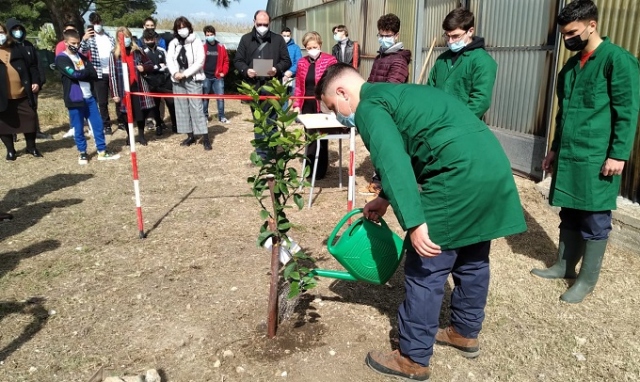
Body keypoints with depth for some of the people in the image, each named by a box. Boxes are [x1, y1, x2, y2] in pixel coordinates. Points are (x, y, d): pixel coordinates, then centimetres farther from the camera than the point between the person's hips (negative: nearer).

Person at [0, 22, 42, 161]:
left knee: (30, 120, 6)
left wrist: (35, 81, -3)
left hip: (22, 95, 1)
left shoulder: (18, 49, 8)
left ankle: (31, 147, 24)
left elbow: (31, 67, 11)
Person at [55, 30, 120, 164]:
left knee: (97, 124, 7)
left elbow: (94, 75, 0)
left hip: (89, 96, 6)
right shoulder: (61, 58, -6)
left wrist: (81, 74, -15)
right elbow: (74, 74, -20)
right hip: (74, 99, -5)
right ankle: (83, 153, 17)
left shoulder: (82, 57, 14)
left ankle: (102, 151, 15)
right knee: (78, 128, 4)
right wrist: (87, 72, -4)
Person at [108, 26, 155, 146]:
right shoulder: (114, 55, -3)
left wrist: (144, 67, -9)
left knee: (141, 111, 6)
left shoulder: (137, 51, 5)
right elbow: (112, 75, -4)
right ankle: (129, 136, 26)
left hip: (138, 86, 2)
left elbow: (150, 65, 16)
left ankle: (141, 135, 25)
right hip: (124, 88, -2)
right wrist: (115, 93, -8)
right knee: (127, 113, 6)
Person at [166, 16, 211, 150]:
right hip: (178, 80, 5)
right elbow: (169, 60, 5)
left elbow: (200, 61, -10)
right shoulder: (173, 43, 10)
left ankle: (205, 138, -8)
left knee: (196, 107, -10)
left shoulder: (196, 42, -2)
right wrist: (175, 73, -14)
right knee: (182, 108, 7)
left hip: (193, 79, -5)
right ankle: (190, 136, 15)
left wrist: (185, 74, -14)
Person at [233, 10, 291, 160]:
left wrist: (277, 69, -15)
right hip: (254, 88, 2)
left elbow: (287, 61, 5)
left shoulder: (278, 39, 6)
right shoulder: (246, 39, 9)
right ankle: (261, 153, 18)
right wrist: (246, 70, -12)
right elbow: (237, 61, 8)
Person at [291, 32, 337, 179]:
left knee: (321, 137, 3)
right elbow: (298, 86, 11)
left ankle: (320, 169, 15)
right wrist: (296, 105, 5)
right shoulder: (301, 63, 10)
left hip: (323, 106, -4)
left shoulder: (330, 60, -4)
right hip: (307, 106, 4)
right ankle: (311, 166, 23)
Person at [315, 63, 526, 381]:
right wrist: (384, 200, 35)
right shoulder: (392, 94, 25)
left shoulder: (369, 107, -5)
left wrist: (413, 223, -25)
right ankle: (466, 333, 39)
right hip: (492, 164, 10)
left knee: (425, 268, 1)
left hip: (460, 174, -10)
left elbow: (393, 164, -21)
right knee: (472, 258, 21)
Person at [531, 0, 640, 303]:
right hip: (568, 157, 7)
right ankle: (564, 266, 28)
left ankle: (587, 280, 14)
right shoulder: (571, 66, 15)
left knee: (594, 222, 3)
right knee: (569, 216, 15)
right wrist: (555, 148, 22)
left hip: (597, 159, -7)